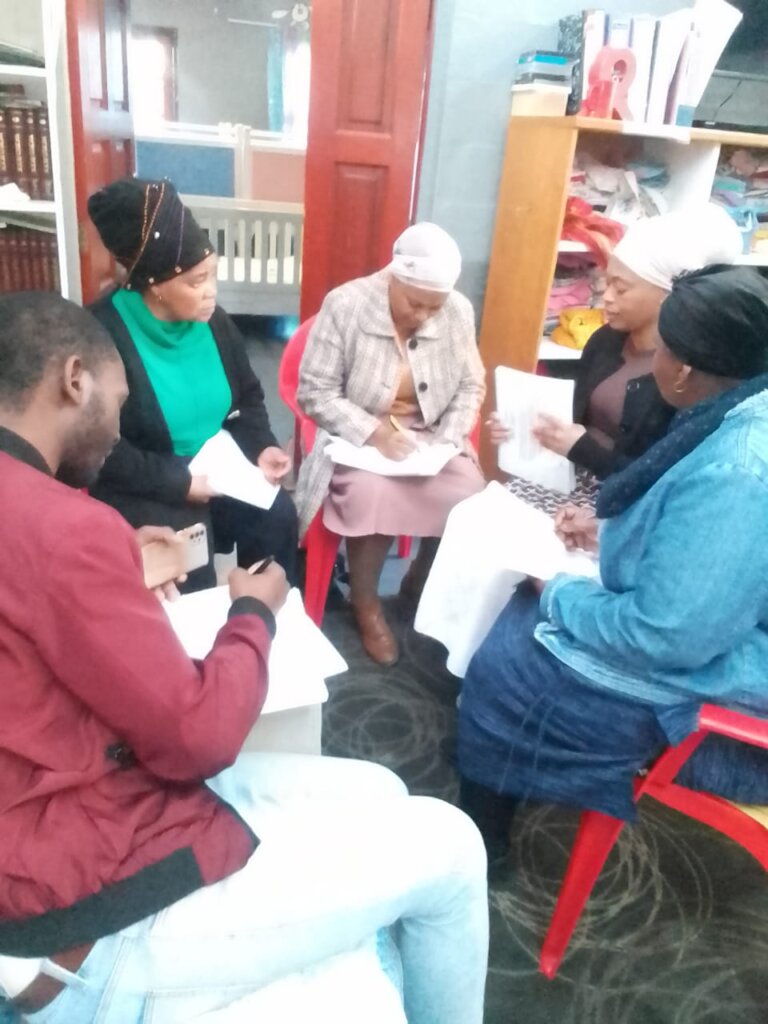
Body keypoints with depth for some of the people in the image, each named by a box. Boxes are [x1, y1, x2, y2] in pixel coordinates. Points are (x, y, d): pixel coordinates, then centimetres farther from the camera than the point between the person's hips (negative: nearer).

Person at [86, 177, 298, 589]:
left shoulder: (212, 320, 2)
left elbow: (247, 396, 14)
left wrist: (261, 447, -6)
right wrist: (177, 482, -23)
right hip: (143, 490, -5)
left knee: (277, 516, -17)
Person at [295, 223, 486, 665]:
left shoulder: (458, 311, -5)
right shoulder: (345, 305, -15)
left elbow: (471, 386, 5)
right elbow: (315, 392, -14)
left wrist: (447, 438, -13)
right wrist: (374, 433, -27)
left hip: (429, 436, 4)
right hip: (357, 435, -3)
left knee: (470, 494, -21)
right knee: (374, 492, -33)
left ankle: (423, 584, 10)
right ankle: (366, 603, -5)